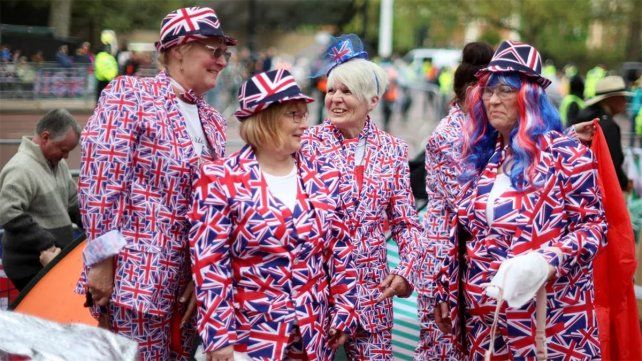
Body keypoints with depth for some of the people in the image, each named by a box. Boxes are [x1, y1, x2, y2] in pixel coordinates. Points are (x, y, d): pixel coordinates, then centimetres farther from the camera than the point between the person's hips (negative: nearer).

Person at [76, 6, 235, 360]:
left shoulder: (212, 120, 15)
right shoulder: (129, 94, -5)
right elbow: (98, 179, -12)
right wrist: (102, 261, -16)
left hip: (188, 281, 7)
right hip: (139, 275, -7)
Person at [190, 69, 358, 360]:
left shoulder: (324, 178, 6)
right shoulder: (220, 180, -7)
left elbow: (339, 251, 10)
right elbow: (210, 263, -10)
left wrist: (343, 312, 5)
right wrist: (218, 335, -14)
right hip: (249, 337, -4)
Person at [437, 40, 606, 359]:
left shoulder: (566, 154, -7)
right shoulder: (480, 156, 12)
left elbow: (594, 225, -8)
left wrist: (550, 261, -23)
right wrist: (452, 296, 14)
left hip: (550, 317, -5)